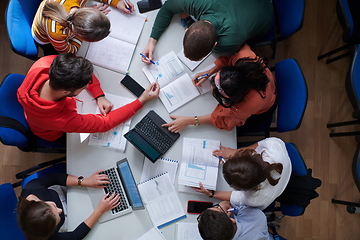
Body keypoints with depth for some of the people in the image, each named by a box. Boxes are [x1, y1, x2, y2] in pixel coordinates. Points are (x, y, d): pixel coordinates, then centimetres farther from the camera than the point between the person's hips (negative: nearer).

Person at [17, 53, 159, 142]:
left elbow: (82, 70, -19)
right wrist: (142, 101, -33)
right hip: (52, 134, -4)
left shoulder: (43, 63, -38)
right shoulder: (64, 120, -49)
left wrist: (99, 96, -26)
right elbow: (105, 123, -34)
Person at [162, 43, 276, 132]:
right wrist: (209, 72, -22)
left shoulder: (253, 101, -50)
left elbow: (223, 120, -33)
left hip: (257, 114, -5)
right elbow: (229, 57, -13)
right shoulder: (243, 56, -41)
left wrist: (188, 121, -32)